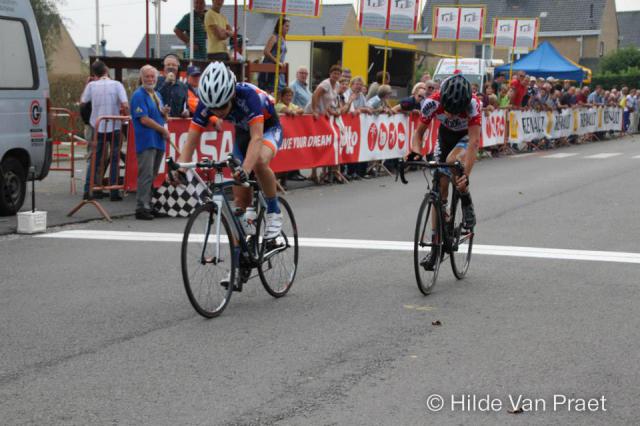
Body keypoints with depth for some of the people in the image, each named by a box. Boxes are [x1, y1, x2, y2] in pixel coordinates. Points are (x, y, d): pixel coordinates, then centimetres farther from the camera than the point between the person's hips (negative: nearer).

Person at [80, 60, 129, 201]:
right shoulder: (117, 85, -8)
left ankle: (88, 190, 8)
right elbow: (126, 106, -17)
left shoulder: (92, 85, -4)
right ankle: (114, 192, 7)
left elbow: (82, 103, 4)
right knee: (114, 160, 8)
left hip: (97, 127, 2)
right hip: (114, 127, -1)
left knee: (94, 160, 11)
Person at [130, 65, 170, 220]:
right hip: (146, 141, -8)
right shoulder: (139, 95, -8)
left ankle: (149, 206, 16)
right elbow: (144, 119, -15)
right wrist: (163, 130, -9)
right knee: (146, 175, -12)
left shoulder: (157, 95, 18)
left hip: (158, 142, 8)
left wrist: (165, 113, -2)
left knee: (153, 176, 10)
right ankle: (141, 208, -11)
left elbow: (164, 119, 22)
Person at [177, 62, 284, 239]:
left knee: (259, 161, -38)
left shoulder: (248, 95, -39)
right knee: (241, 200, -3)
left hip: (268, 128, -5)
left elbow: (257, 137, -48)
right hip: (243, 132, 5)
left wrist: (245, 169, -62)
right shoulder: (206, 103, -26)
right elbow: (191, 141, -26)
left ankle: (274, 212, -17)